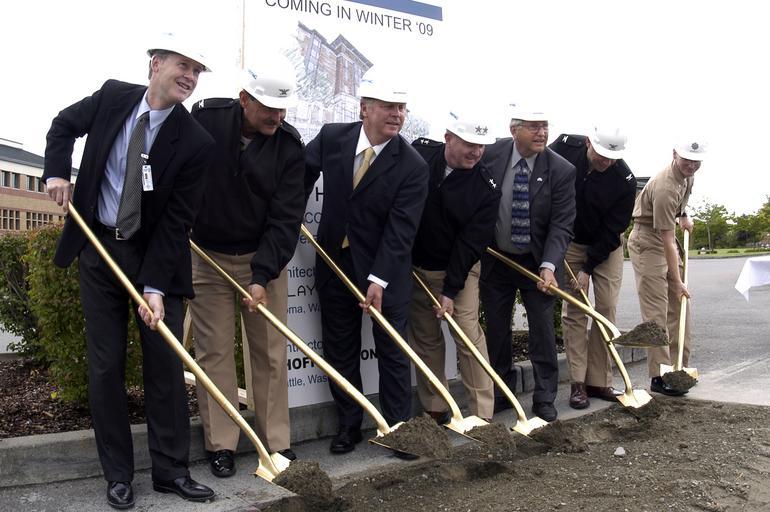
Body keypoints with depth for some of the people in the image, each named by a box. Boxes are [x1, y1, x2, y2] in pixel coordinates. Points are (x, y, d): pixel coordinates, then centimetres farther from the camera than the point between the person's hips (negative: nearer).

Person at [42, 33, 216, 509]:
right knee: (106, 365, 5)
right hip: (99, 249, 2)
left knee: (166, 362, 1)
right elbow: (64, 125, 16)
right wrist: (58, 172, -1)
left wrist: (155, 287, -19)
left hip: (156, 254, -2)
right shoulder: (113, 96, -5)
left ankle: (172, 470, 15)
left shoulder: (195, 142, -13)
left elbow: (176, 221, -14)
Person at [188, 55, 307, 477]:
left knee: (271, 351, 5)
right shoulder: (204, 119, -12)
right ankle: (220, 444, 15)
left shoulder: (289, 145, -11)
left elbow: (285, 217, -14)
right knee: (214, 351, 4)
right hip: (206, 256, 0)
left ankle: (276, 441, 18)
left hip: (264, 259, 1)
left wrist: (262, 275, -20)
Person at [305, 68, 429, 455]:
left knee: (392, 351, 7)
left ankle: (397, 426, 20)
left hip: (384, 270, -3)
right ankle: (348, 426, 26)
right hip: (334, 263, 3)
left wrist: (379, 279, -24)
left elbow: (400, 230, -19)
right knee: (340, 350, 12)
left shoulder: (413, 167, -15)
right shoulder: (331, 137, -6)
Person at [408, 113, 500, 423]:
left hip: (459, 268, -2)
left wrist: (451, 290, -18)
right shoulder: (418, 154, -11)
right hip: (414, 266, 2)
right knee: (425, 339, 9)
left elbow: (471, 242, -15)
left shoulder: (486, 188, -15)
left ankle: (482, 415, 2)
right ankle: (434, 410, 20)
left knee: (469, 334, -6)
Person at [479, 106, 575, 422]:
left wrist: (548, 266, -29)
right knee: (496, 330, 10)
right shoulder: (490, 156, -11)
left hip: (537, 261, -1)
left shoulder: (562, 171, -15)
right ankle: (500, 395, 25)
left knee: (543, 331, 2)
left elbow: (561, 225, -17)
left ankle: (544, 399, 15)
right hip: (494, 259, 2)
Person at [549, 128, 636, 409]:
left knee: (606, 307, -3)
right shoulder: (564, 146, -20)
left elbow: (612, 231, -16)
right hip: (569, 242, 0)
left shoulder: (625, 181, -23)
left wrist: (588, 268, -17)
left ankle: (599, 381, 7)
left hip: (606, 247, 0)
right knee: (573, 310, -3)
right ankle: (578, 383, 1)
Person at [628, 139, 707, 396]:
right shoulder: (665, 189, -29)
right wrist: (678, 281, -24)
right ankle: (659, 377, -7)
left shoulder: (687, 175, 0)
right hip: (647, 242, -9)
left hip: (667, 237, 10)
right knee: (656, 311, -10)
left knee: (679, 307, 9)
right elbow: (667, 241, -27)